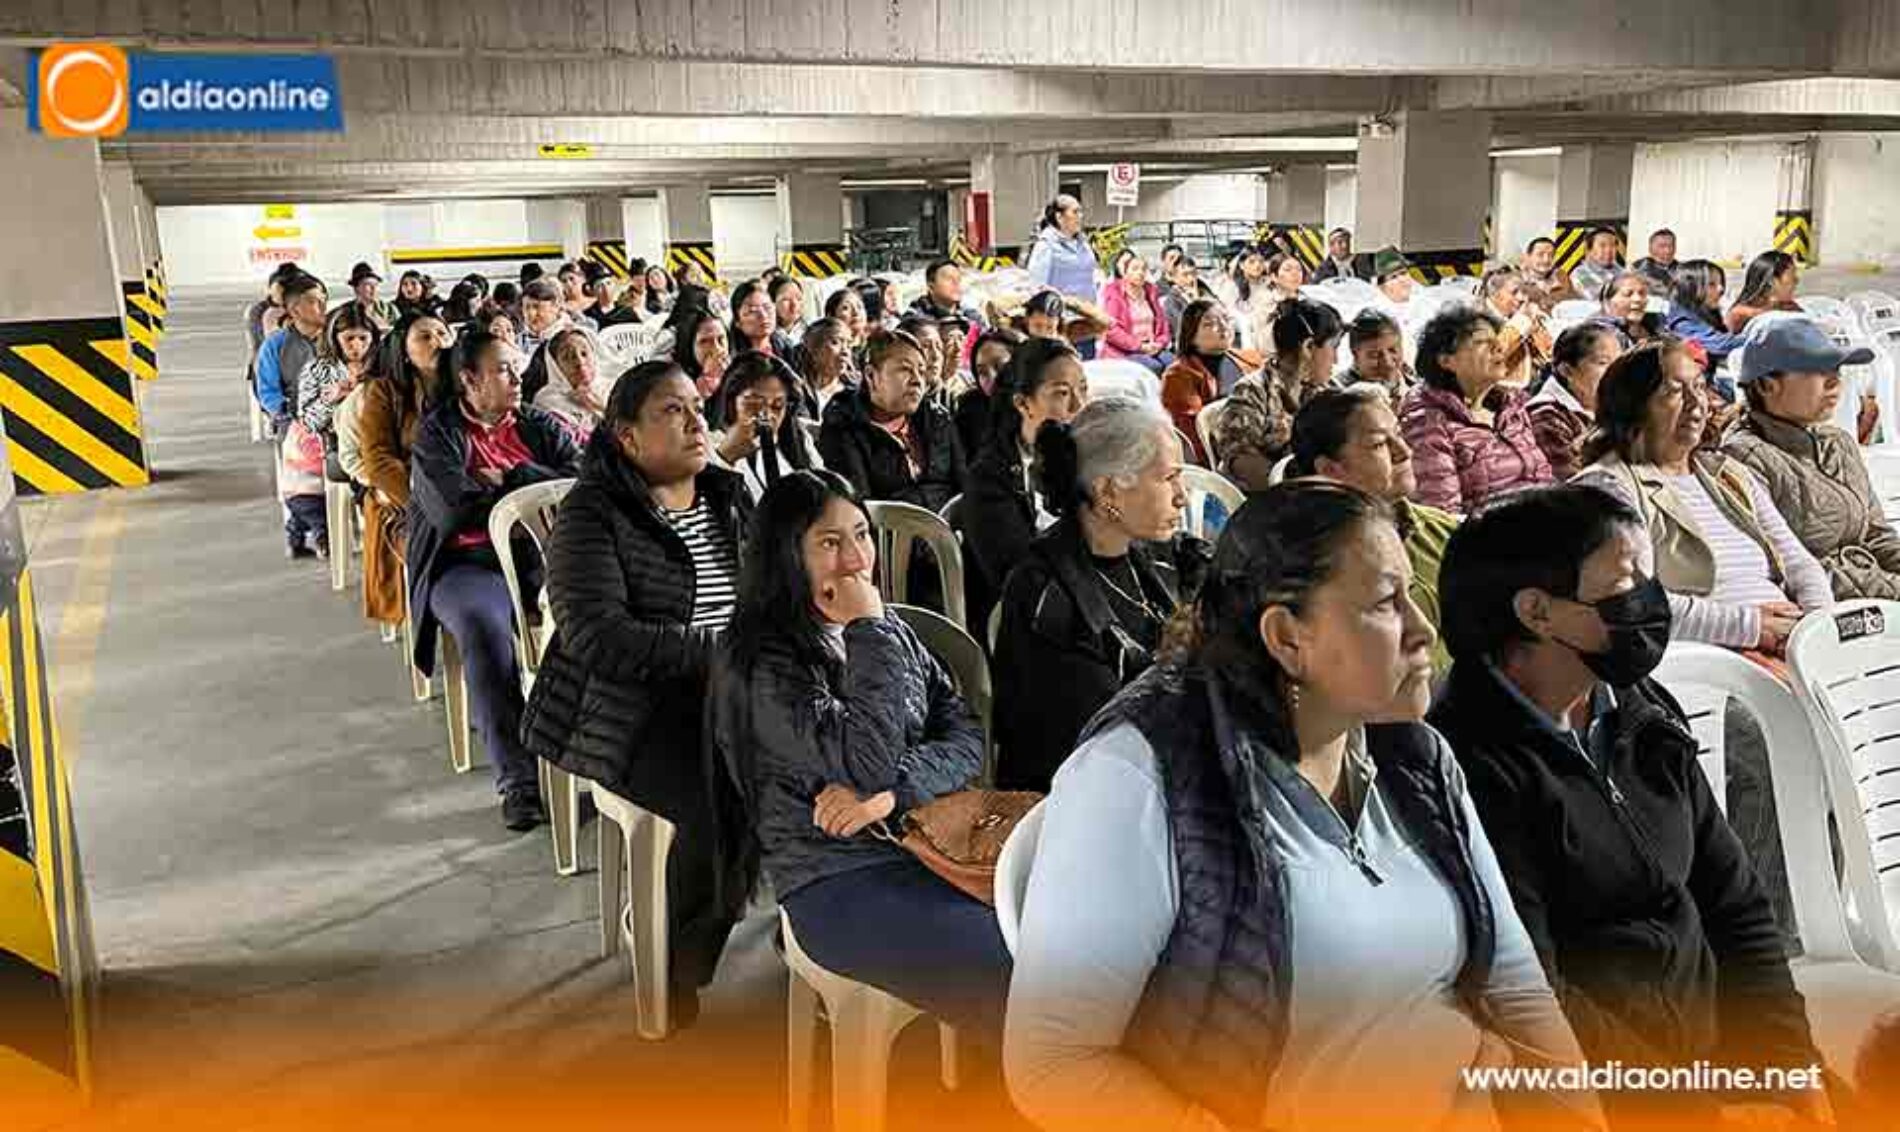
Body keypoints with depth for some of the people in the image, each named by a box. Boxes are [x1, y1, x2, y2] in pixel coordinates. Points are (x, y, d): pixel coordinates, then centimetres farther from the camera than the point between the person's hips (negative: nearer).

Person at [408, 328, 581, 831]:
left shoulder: (537, 426, 20)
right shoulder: (437, 434, 9)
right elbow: (454, 510, -8)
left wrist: (507, 477, -2)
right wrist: (531, 490, 2)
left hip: (539, 556, 2)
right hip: (466, 564, -2)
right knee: (485, 626, -36)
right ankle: (517, 779, -35)